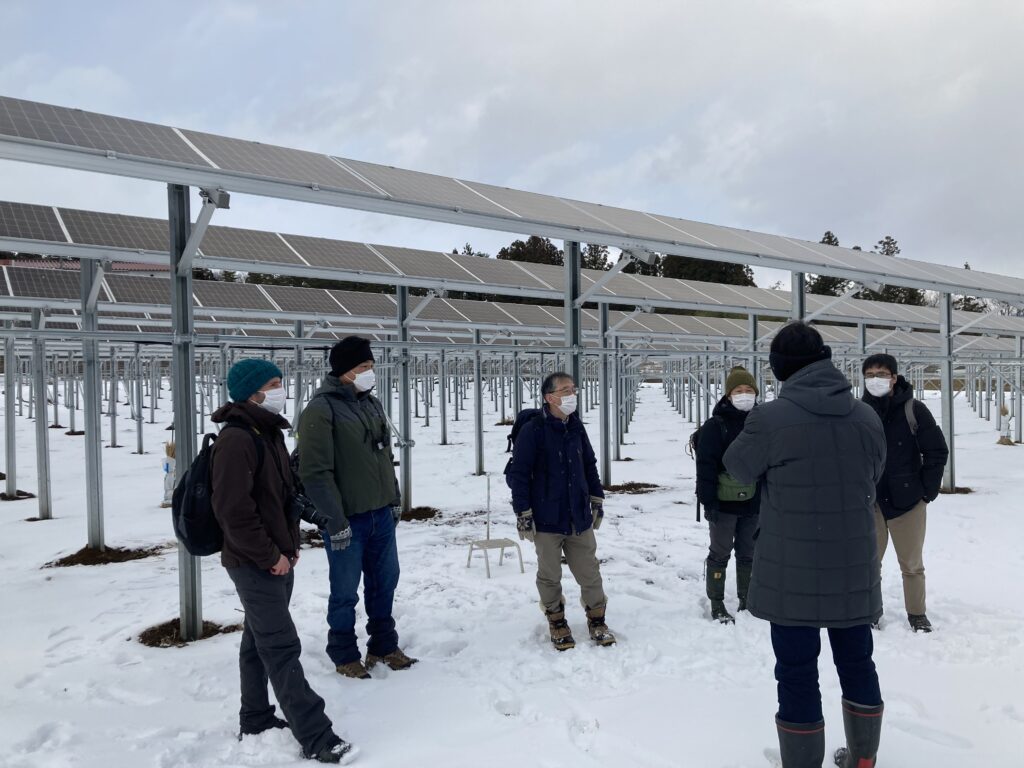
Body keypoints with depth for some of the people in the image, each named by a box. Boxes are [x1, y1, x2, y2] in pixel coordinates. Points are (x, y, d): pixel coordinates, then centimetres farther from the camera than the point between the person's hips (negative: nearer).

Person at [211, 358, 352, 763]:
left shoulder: (270, 433, 12)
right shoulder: (235, 439, -19)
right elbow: (233, 510, -24)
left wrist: (290, 544, 13)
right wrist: (269, 556, -18)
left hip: (278, 559, 10)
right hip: (254, 564, -10)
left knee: (258, 642, 18)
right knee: (282, 648, -6)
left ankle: (256, 722, 31)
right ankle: (315, 736, -1)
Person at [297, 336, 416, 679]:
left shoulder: (372, 403, 10)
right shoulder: (321, 409, -14)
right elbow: (315, 471, -18)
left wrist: (395, 500, 16)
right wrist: (335, 519, -18)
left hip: (381, 514, 7)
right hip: (347, 519, -7)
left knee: (384, 583, 16)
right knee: (345, 592, 6)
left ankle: (384, 645, 32)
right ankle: (345, 655, 24)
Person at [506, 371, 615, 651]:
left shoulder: (576, 427, 4)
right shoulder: (532, 431, -14)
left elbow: (589, 465, 15)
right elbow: (518, 474, -12)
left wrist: (597, 500, 14)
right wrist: (523, 513, -13)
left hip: (579, 517, 4)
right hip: (547, 519, -4)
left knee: (589, 571, 10)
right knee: (550, 575, 11)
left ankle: (596, 620, 27)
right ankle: (557, 623, 29)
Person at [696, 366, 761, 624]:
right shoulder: (715, 426, -11)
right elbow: (706, 466, -13)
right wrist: (708, 501, -17)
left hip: (753, 503, 5)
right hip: (723, 503, -4)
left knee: (748, 553, 15)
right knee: (720, 553, 7)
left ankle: (746, 601, 29)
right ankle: (717, 605, 18)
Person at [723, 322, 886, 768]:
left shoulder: (770, 418, -18)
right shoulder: (867, 417, -2)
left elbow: (738, 468, -1)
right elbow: (873, 477, 12)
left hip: (792, 573, -5)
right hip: (854, 568, 5)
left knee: (797, 673, 7)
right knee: (856, 662, 22)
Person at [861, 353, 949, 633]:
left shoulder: (914, 410, -7)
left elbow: (937, 452, -3)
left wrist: (928, 491, -4)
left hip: (908, 501, -1)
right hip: (869, 502, 1)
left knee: (912, 565, 11)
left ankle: (917, 614, 27)